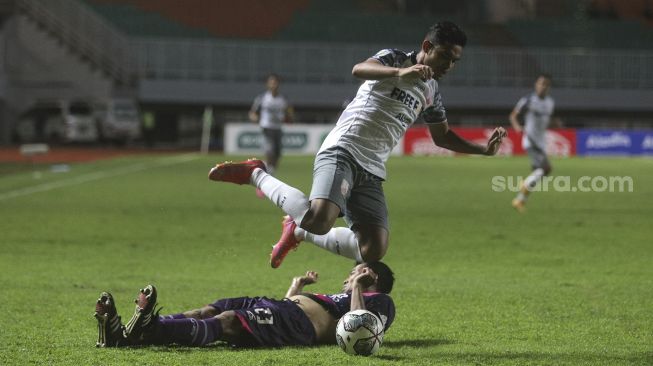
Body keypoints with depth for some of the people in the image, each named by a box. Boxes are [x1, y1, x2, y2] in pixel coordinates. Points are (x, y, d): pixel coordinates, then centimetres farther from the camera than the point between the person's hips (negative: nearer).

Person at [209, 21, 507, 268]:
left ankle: (298, 231, 15)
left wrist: (483, 148, 22)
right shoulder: (394, 58, -1)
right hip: (342, 153, -8)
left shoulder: (431, 90, 21)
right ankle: (257, 175, -6)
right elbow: (359, 69, -23)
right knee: (320, 220, -32)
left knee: (373, 252, -8)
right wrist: (401, 72, -39)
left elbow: (442, 136, 35)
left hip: (371, 171, 8)